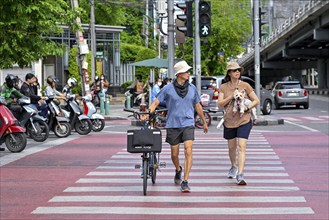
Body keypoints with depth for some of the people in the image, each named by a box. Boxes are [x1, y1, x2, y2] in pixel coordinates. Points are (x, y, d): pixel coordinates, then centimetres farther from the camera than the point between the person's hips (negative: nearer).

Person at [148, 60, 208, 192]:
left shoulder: (192, 88, 8)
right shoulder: (168, 89, -1)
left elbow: (197, 106, 19)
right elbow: (155, 103, -1)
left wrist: (204, 122, 26)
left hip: (188, 124, 1)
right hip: (173, 125, -1)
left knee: (188, 151, -16)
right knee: (174, 153, 9)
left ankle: (185, 182, -14)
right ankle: (178, 170, 43)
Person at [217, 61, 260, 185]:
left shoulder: (245, 86, -1)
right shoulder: (223, 87, 3)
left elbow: (256, 101, 2)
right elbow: (219, 104, -5)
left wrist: (248, 107, -16)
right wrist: (231, 97, -18)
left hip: (244, 120, -2)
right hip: (229, 121, 2)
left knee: (241, 146, -16)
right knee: (231, 147, 16)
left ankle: (240, 175, -20)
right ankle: (233, 167, 44)